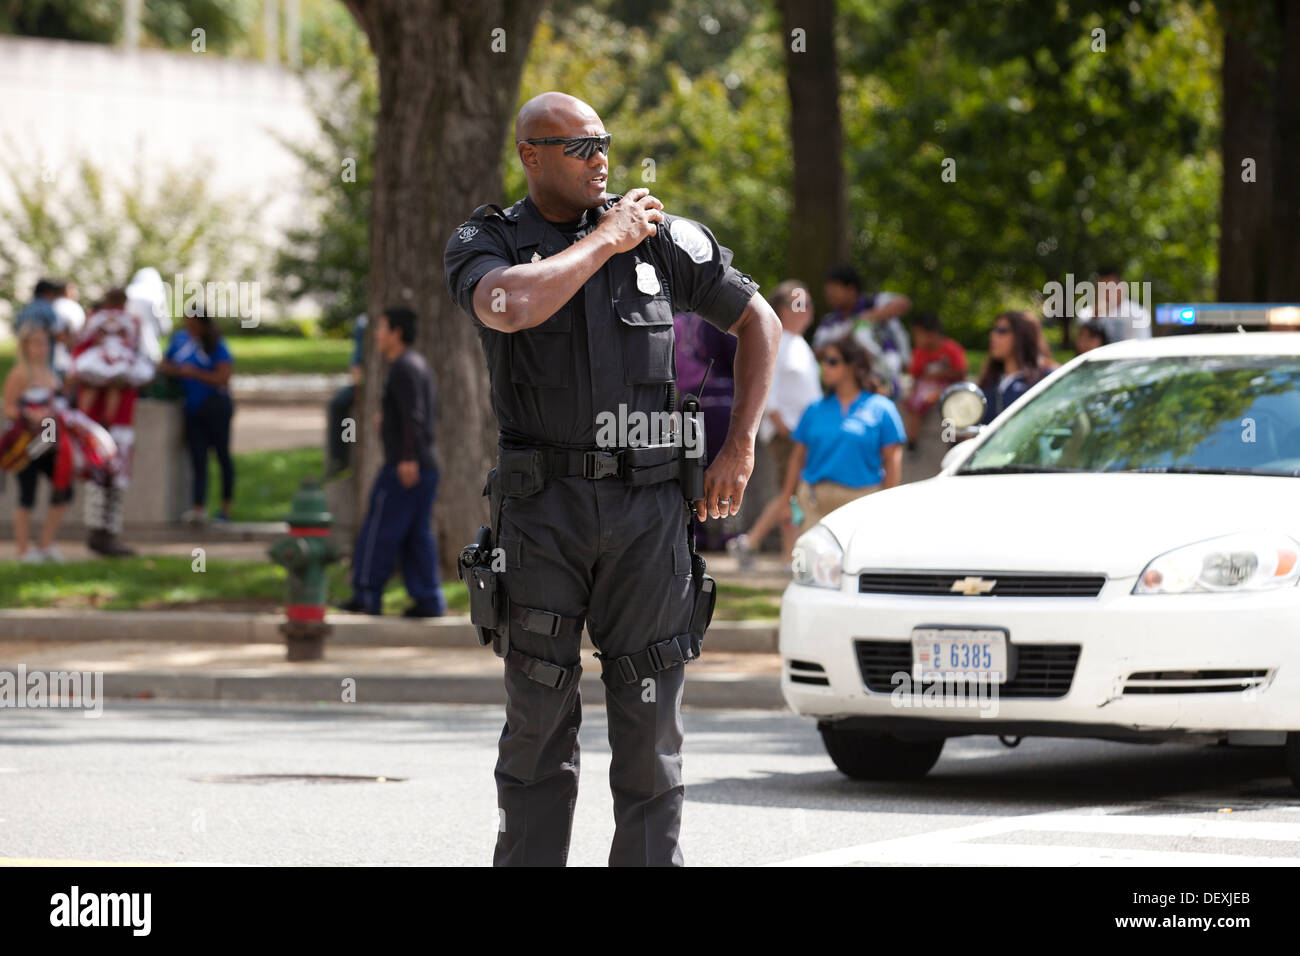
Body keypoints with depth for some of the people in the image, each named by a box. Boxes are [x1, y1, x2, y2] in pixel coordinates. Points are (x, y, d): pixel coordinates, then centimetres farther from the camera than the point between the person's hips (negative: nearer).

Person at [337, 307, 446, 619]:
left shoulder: (403, 368, -13)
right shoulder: (419, 365, 18)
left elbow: (414, 414, -22)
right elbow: (430, 412, 26)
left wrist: (408, 458, -27)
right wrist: (390, 420, 27)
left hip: (403, 467, -10)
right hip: (426, 467, 10)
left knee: (379, 529, -3)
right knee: (416, 535, 9)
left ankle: (367, 596, 1)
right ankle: (429, 601, 4)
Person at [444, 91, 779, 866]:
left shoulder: (660, 238, 5)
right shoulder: (486, 246, 0)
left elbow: (760, 323, 12)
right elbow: (511, 308, -24)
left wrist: (741, 448, 2)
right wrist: (607, 239, -13)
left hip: (647, 509, 1)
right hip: (543, 510, -1)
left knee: (650, 710, -1)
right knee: (539, 713, 2)